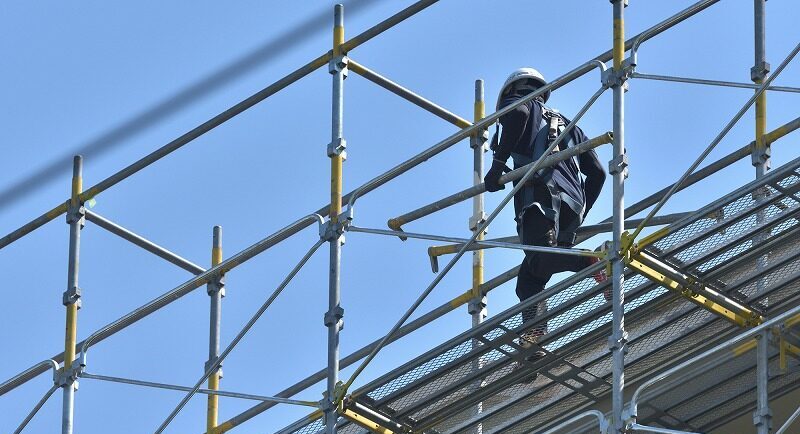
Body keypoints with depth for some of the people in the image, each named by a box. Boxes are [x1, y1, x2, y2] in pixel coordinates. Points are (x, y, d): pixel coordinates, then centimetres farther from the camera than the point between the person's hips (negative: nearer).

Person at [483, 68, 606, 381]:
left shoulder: (515, 104, 18)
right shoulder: (566, 124, 37)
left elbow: (518, 113, -10)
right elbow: (597, 172, 30)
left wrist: (499, 162, -10)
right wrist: (580, 215, 35)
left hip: (540, 195, -7)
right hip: (572, 207, 7)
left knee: (538, 260, -26)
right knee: (529, 279, 6)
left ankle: (593, 260, -46)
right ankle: (534, 337, -15)